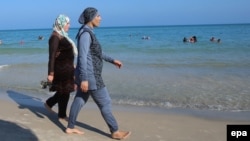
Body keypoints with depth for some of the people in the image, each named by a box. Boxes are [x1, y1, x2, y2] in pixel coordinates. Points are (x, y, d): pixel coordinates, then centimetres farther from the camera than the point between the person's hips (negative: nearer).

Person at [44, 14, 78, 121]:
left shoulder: (62, 36, 12)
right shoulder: (55, 37, -17)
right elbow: (52, 56, -21)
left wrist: (71, 67, 22)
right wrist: (50, 73, -23)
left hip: (66, 68, 9)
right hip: (61, 69, -9)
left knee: (64, 91, 19)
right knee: (64, 92, 3)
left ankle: (49, 103, 35)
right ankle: (62, 115, 19)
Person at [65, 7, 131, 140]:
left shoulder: (88, 32, 12)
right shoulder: (86, 33, -19)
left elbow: (96, 52, 22)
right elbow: (82, 57, -23)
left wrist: (112, 60, 21)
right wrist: (84, 79, -25)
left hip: (86, 75, 10)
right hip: (90, 76, -10)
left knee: (79, 101, 16)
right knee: (105, 103, 1)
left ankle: (70, 128, 27)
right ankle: (115, 131, 13)